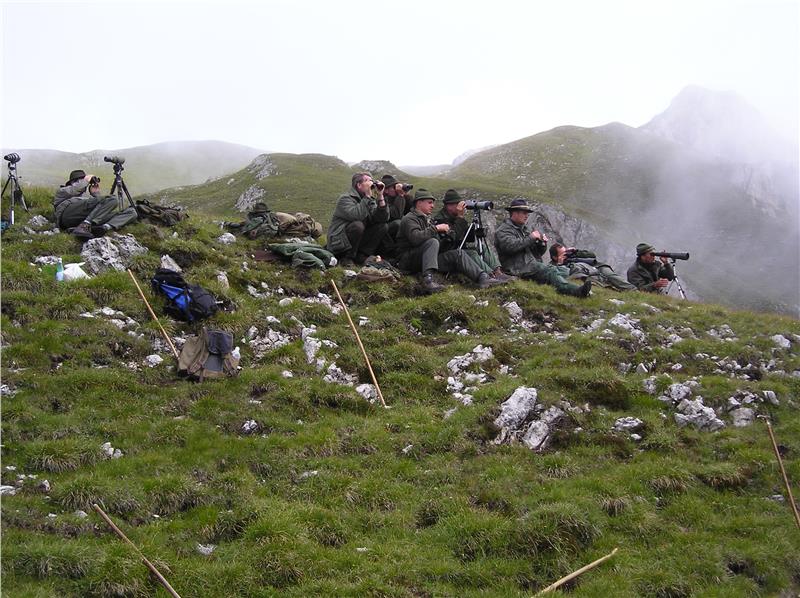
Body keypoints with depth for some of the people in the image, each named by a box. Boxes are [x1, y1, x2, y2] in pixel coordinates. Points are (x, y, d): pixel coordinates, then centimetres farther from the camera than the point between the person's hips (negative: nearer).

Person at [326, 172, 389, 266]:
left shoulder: (371, 201, 9)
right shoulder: (345, 198, -12)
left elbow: (383, 219, -5)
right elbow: (356, 215, -31)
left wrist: (380, 196, -12)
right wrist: (367, 196, -26)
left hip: (358, 242, 7)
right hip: (339, 244, -7)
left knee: (382, 227, -5)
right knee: (357, 225, -32)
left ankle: (362, 255, -5)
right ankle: (347, 258, -15)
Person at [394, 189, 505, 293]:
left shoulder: (426, 219, 23)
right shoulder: (409, 218, -6)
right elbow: (416, 238, -27)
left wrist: (444, 231, 4)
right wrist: (436, 228, -19)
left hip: (429, 259, 8)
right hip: (408, 260, -8)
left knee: (458, 254, -5)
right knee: (432, 242, -32)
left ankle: (482, 278, -20)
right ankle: (428, 279, -45)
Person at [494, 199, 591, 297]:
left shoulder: (525, 228, 27)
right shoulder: (503, 230, 3)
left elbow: (538, 253, 25)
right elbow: (510, 246, -20)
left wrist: (542, 244, 2)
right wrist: (530, 238, -13)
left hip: (533, 264, 7)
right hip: (518, 268, -7)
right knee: (549, 271, -29)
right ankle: (576, 291, -46)